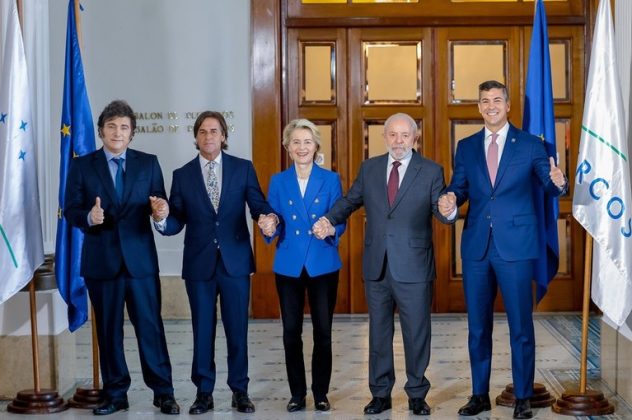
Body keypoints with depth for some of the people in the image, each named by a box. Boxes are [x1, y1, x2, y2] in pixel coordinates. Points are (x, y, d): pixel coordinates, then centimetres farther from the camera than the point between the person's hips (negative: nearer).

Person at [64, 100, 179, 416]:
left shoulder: (148, 163, 7)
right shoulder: (82, 166, 5)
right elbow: (71, 211, 1)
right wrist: (89, 217, -21)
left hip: (140, 258, 0)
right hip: (101, 260, 1)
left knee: (150, 326, 0)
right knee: (108, 330, 8)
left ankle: (163, 392, 9)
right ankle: (115, 394, 19)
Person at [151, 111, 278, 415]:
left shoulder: (243, 168, 3)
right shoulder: (182, 175, 5)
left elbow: (258, 206, -2)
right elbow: (177, 223, 1)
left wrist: (269, 218, -25)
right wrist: (162, 217, -22)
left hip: (235, 261, -1)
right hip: (199, 264, 1)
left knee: (237, 329, 6)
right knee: (202, 330, 8)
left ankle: (240, 391, 18)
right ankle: (204, 392, 19)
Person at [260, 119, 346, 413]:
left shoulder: (331, 180, 2)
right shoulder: (278, 181, 5)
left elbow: (340, 221, -2)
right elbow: (273, 225, 3)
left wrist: (332, 228, -24)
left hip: (323, 265, -1)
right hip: (288, 266, 1)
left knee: (323, 331, 2)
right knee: (291, 332, 4)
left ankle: (321, 393, 15)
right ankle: (297, 393, 15)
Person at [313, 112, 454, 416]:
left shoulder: (431, 171, -3)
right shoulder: (369, 168, 7)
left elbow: (441, 213, -7)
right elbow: (350, 200, 11)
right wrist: (329, 219, -8)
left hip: (414, 267, -3)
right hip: (376, 266, 3)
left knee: (416, 333, 6)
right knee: (379, 332, 13)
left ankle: (417, 394, 22)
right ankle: (380, 393, 26)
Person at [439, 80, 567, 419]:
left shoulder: (530, 145, 3)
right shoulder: (466, 147, 11)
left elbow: (549, 185, 0)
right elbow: (459, 188, 9)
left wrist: (559, 183, -23)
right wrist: (450, 200, -14)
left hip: (515, 246, -3)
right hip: (476, 245, 3)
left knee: (520, 325, 2)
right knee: (477, 325, 11)